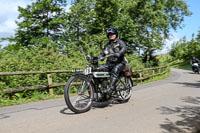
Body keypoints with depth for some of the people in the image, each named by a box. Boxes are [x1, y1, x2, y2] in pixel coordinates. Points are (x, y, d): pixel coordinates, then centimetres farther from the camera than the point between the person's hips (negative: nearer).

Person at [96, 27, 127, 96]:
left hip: (119, 63, -5)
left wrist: (117, 54, -36)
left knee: (115, 70, -38)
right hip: (109, 63, 6)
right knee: (98, 69, -15)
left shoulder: (120, 42, 4)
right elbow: (102, 54, 16)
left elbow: (124, 49, -17)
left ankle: (110, 89, -46)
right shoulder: (107, 45, 22)